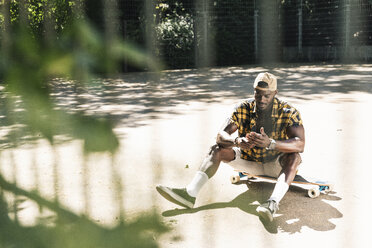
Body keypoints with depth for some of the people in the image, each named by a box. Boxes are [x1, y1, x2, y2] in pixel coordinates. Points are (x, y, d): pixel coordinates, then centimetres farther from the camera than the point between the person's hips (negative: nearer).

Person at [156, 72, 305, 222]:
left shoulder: (288, 112, -20)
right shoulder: (243, 109, -12)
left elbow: (300, 145, -34)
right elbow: (221, 136, -18)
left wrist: (270, 143, -52)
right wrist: (237, 141, -43)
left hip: (275, 164, -3)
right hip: (248, 161, 3)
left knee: (294, 156, -34)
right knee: (218, 149, -16)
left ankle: (273, 202, -54)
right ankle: (190, 193, -30)